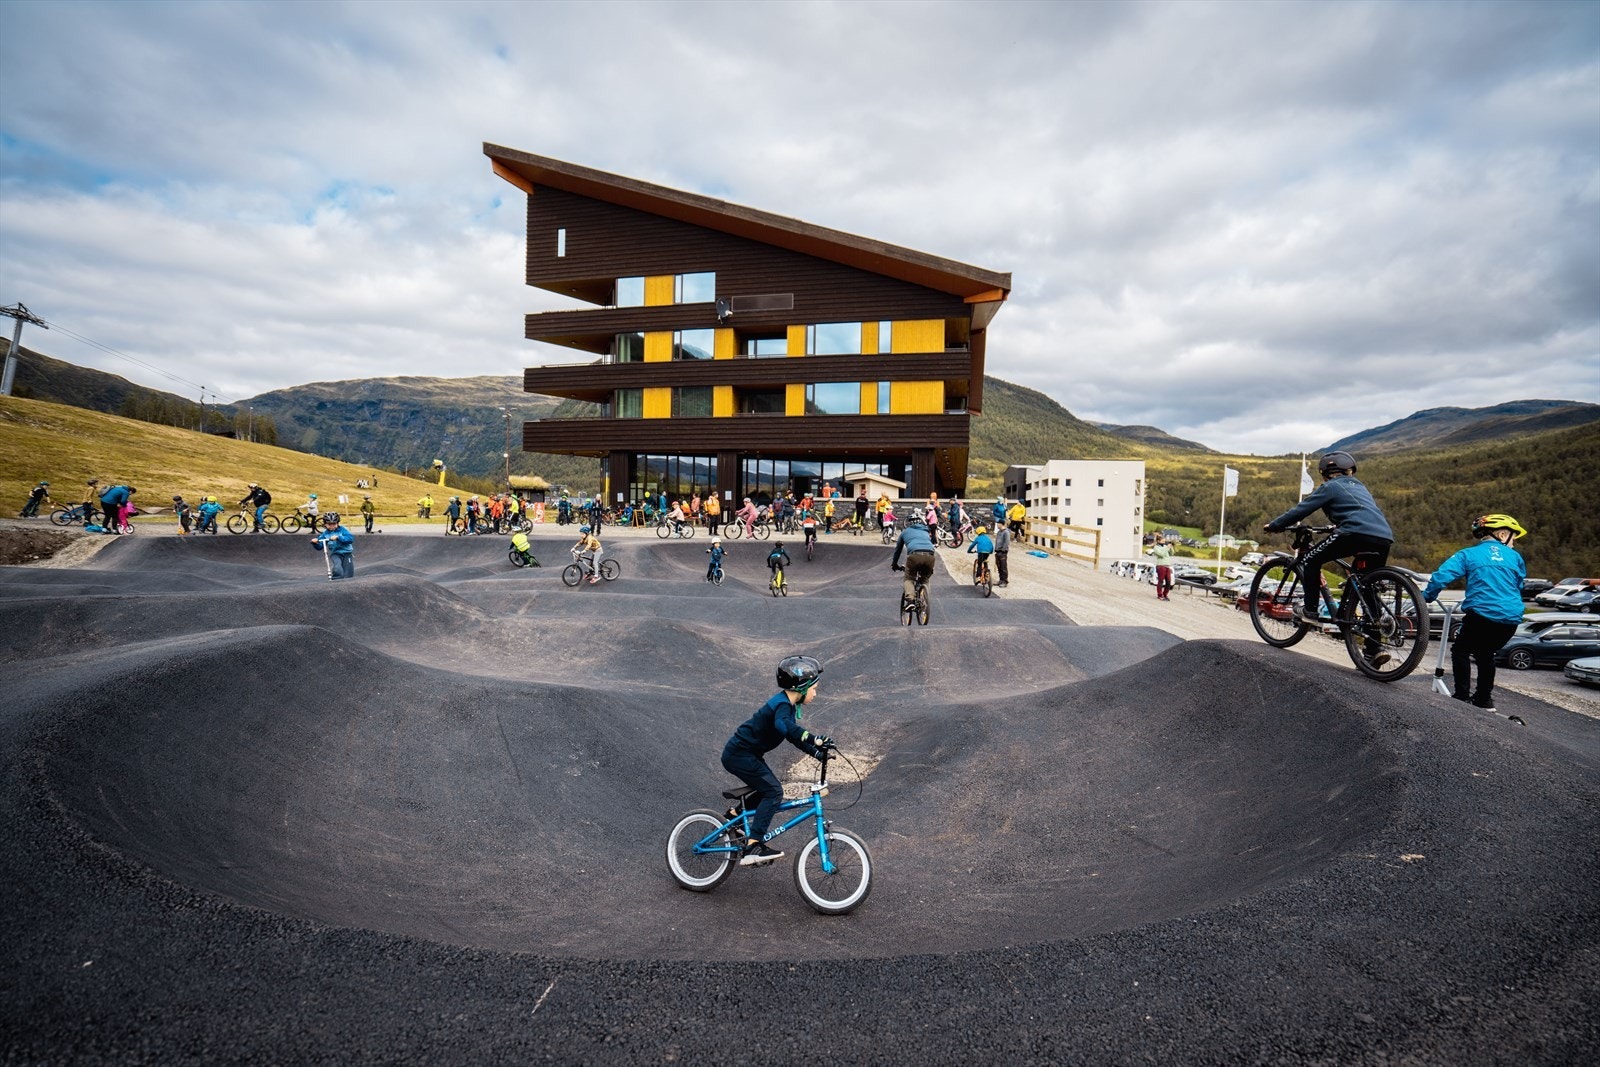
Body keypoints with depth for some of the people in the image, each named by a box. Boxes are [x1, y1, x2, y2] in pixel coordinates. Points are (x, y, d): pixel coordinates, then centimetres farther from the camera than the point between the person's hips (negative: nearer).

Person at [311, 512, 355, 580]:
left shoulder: (341, 530, -2)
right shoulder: (325, 534, 6)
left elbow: (350, 538, -18)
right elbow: (319, 546, 6)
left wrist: (338, 537, -29)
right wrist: (315, 542, -16)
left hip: (346, 553, -1)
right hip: (335, 554, 1)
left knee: (348, 575, -1)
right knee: (337, 571, -28)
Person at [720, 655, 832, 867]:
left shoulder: (787, 704, 9)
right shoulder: (783, 705, -22)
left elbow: (793, 735, 16)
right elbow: (785, 727, -44)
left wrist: (817, 752, 5)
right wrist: (816, 739, -50)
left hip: (745, 753, 10)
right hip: (739, 755, -10)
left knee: (768, 790, 16)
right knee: (774, 792, -15)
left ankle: (735, 815, 32)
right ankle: (753, 847, -18)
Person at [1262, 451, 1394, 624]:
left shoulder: (1330, 486, 11)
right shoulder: (1359, 487, 33)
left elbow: (1301, 509, 8)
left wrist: (1273, 526, 16)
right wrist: (1338, 527, 60)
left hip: (1357, 534, -7)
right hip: (1385, 538, 7)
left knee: (1311, 560, 9)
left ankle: (1311, 611, 4)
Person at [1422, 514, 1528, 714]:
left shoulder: (1469, 554, 2)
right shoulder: (1515, 557, 13)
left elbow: (1442, 575, -11)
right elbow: (1519, 588, 26)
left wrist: (1427, 597, 3)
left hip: (1482, 614, -4)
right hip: (1511, 618, 4)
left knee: (1461, 650, 14)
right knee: (1486, 653, 23)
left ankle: (1463, 696, 5)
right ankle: (1484, 699, 26)